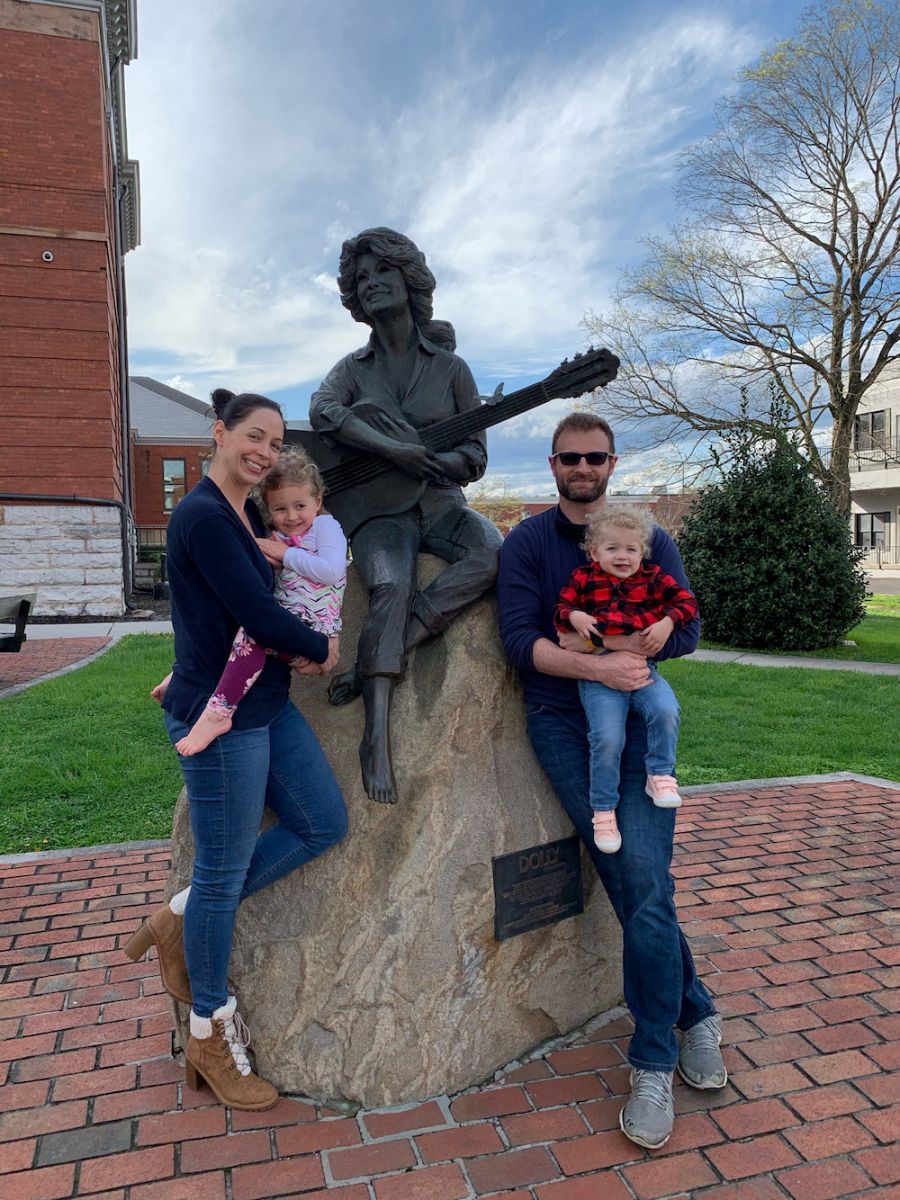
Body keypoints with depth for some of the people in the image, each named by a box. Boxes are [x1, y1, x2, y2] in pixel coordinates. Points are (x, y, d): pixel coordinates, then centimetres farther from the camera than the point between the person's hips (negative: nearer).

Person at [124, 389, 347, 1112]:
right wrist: (324, 649, -5)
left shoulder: (248, 515, 11)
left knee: (324, 824, 12)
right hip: (220, 716, -9)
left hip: (266, 704, 9)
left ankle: (184, 919, 24)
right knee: (224, 872, 4)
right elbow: (260, 616, -22)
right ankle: (211, 1034, 26)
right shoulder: (203, 516, -18)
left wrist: (295, 649, -6)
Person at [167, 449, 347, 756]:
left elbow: (331, 571, -19)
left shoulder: (325, 525, -1)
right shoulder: (279, 537, 20)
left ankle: (218, 712, -35)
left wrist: (286, 555, -10)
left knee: (253, 629, -32)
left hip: (311, 632, -9)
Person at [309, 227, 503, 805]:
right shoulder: (353, 368, 12)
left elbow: (475, 454, 6)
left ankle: (378, 661, -33)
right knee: (391, 587, -32)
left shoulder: (450, 367, 11)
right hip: (377, 509, -1)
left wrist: (435, 462, -17)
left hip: (440, 503, 2)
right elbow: (323, 412, -13)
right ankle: (378, 734, -34)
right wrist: (396, 450, -23)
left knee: (498, 555, -29)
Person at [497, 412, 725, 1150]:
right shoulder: (527, 544, 5)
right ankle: (694, 1013, 13)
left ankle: (654, 1063, 12)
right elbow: (519, 639, -7)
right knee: (642, 883, -11)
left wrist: (587, 642, -12)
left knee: (644, 889, -7)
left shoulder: (651, 541, 10)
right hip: (562, 723, -1)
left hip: (637, 718, 2)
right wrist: (599, 666, -20)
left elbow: (684, 632, -2)